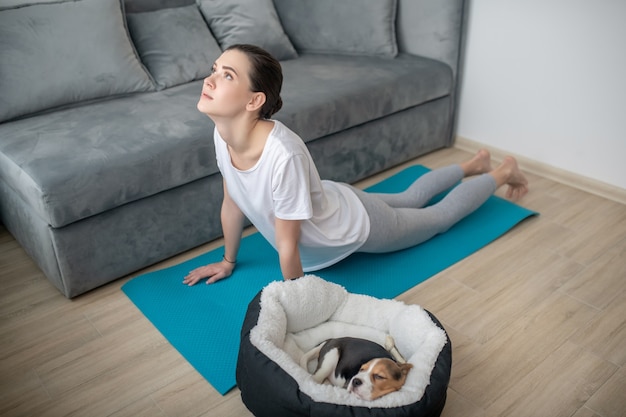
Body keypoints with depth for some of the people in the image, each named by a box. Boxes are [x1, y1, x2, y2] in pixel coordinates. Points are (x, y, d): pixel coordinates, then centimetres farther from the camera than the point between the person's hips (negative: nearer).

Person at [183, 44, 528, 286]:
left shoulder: (284, 154, -46)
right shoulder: (223, 135, -23)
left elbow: (288, 245, -33)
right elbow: (231, 203, -6)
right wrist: (228, 262, 6)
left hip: (356, 227, -6)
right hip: (332, 203, 6)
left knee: (439, 216, 22)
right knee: (409, 200, 32)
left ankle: (503, 172, 47)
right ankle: (473, 165, 57)